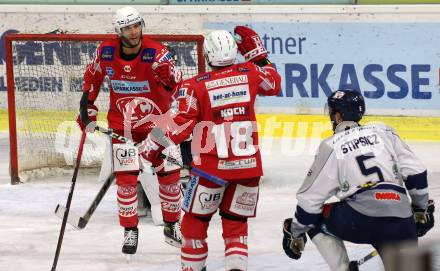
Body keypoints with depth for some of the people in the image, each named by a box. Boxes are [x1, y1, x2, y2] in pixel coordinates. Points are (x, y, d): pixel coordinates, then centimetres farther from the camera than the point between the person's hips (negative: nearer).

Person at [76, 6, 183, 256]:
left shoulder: (156, 52, -21)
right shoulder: (106, 51, -10)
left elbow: (178, 85, -33)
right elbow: (93, 76, 11)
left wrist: (171, 78, -55)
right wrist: (87, 105, 9)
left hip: (156, 120, -1)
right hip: (121, 124, 1)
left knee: (169, 173, 5)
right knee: (126, 177, -5)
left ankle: (172, 225, 23)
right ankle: (130, 231, 8)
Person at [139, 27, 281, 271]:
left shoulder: (196, 86, -8)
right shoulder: (249, 73, 2)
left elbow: (181, 125, -12)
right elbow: (274, 83, 22)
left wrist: (154, 143, 0)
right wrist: (257, 54, 27)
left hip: (212, 166, -3)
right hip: (248, 165, 3)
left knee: (195, 219, 13)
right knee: (236, 222, 13)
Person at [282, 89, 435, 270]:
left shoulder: (331, 147, 11)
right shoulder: (384, 133, 19)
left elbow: (310, 197, 13)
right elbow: (415, 172, 15)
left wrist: (295, 234, 25)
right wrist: (421, 209, 28)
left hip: (360, 216, -3)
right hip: (401, 219, 3)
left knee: (317, 221, 22)